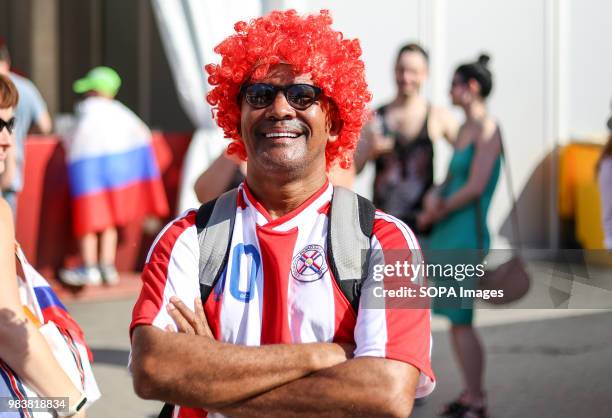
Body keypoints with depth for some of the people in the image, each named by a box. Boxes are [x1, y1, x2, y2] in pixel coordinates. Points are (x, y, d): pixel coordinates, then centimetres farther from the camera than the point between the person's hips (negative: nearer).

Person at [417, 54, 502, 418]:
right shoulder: (464, 130, 15)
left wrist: (437, 214, -9)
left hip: (466, 236, -9)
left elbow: (475, 186, -18)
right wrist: (434, 196, -5)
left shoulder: (488, 129, -12)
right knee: (458, 319, 13)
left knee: (460, 321, -6)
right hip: (449, 236, 9)